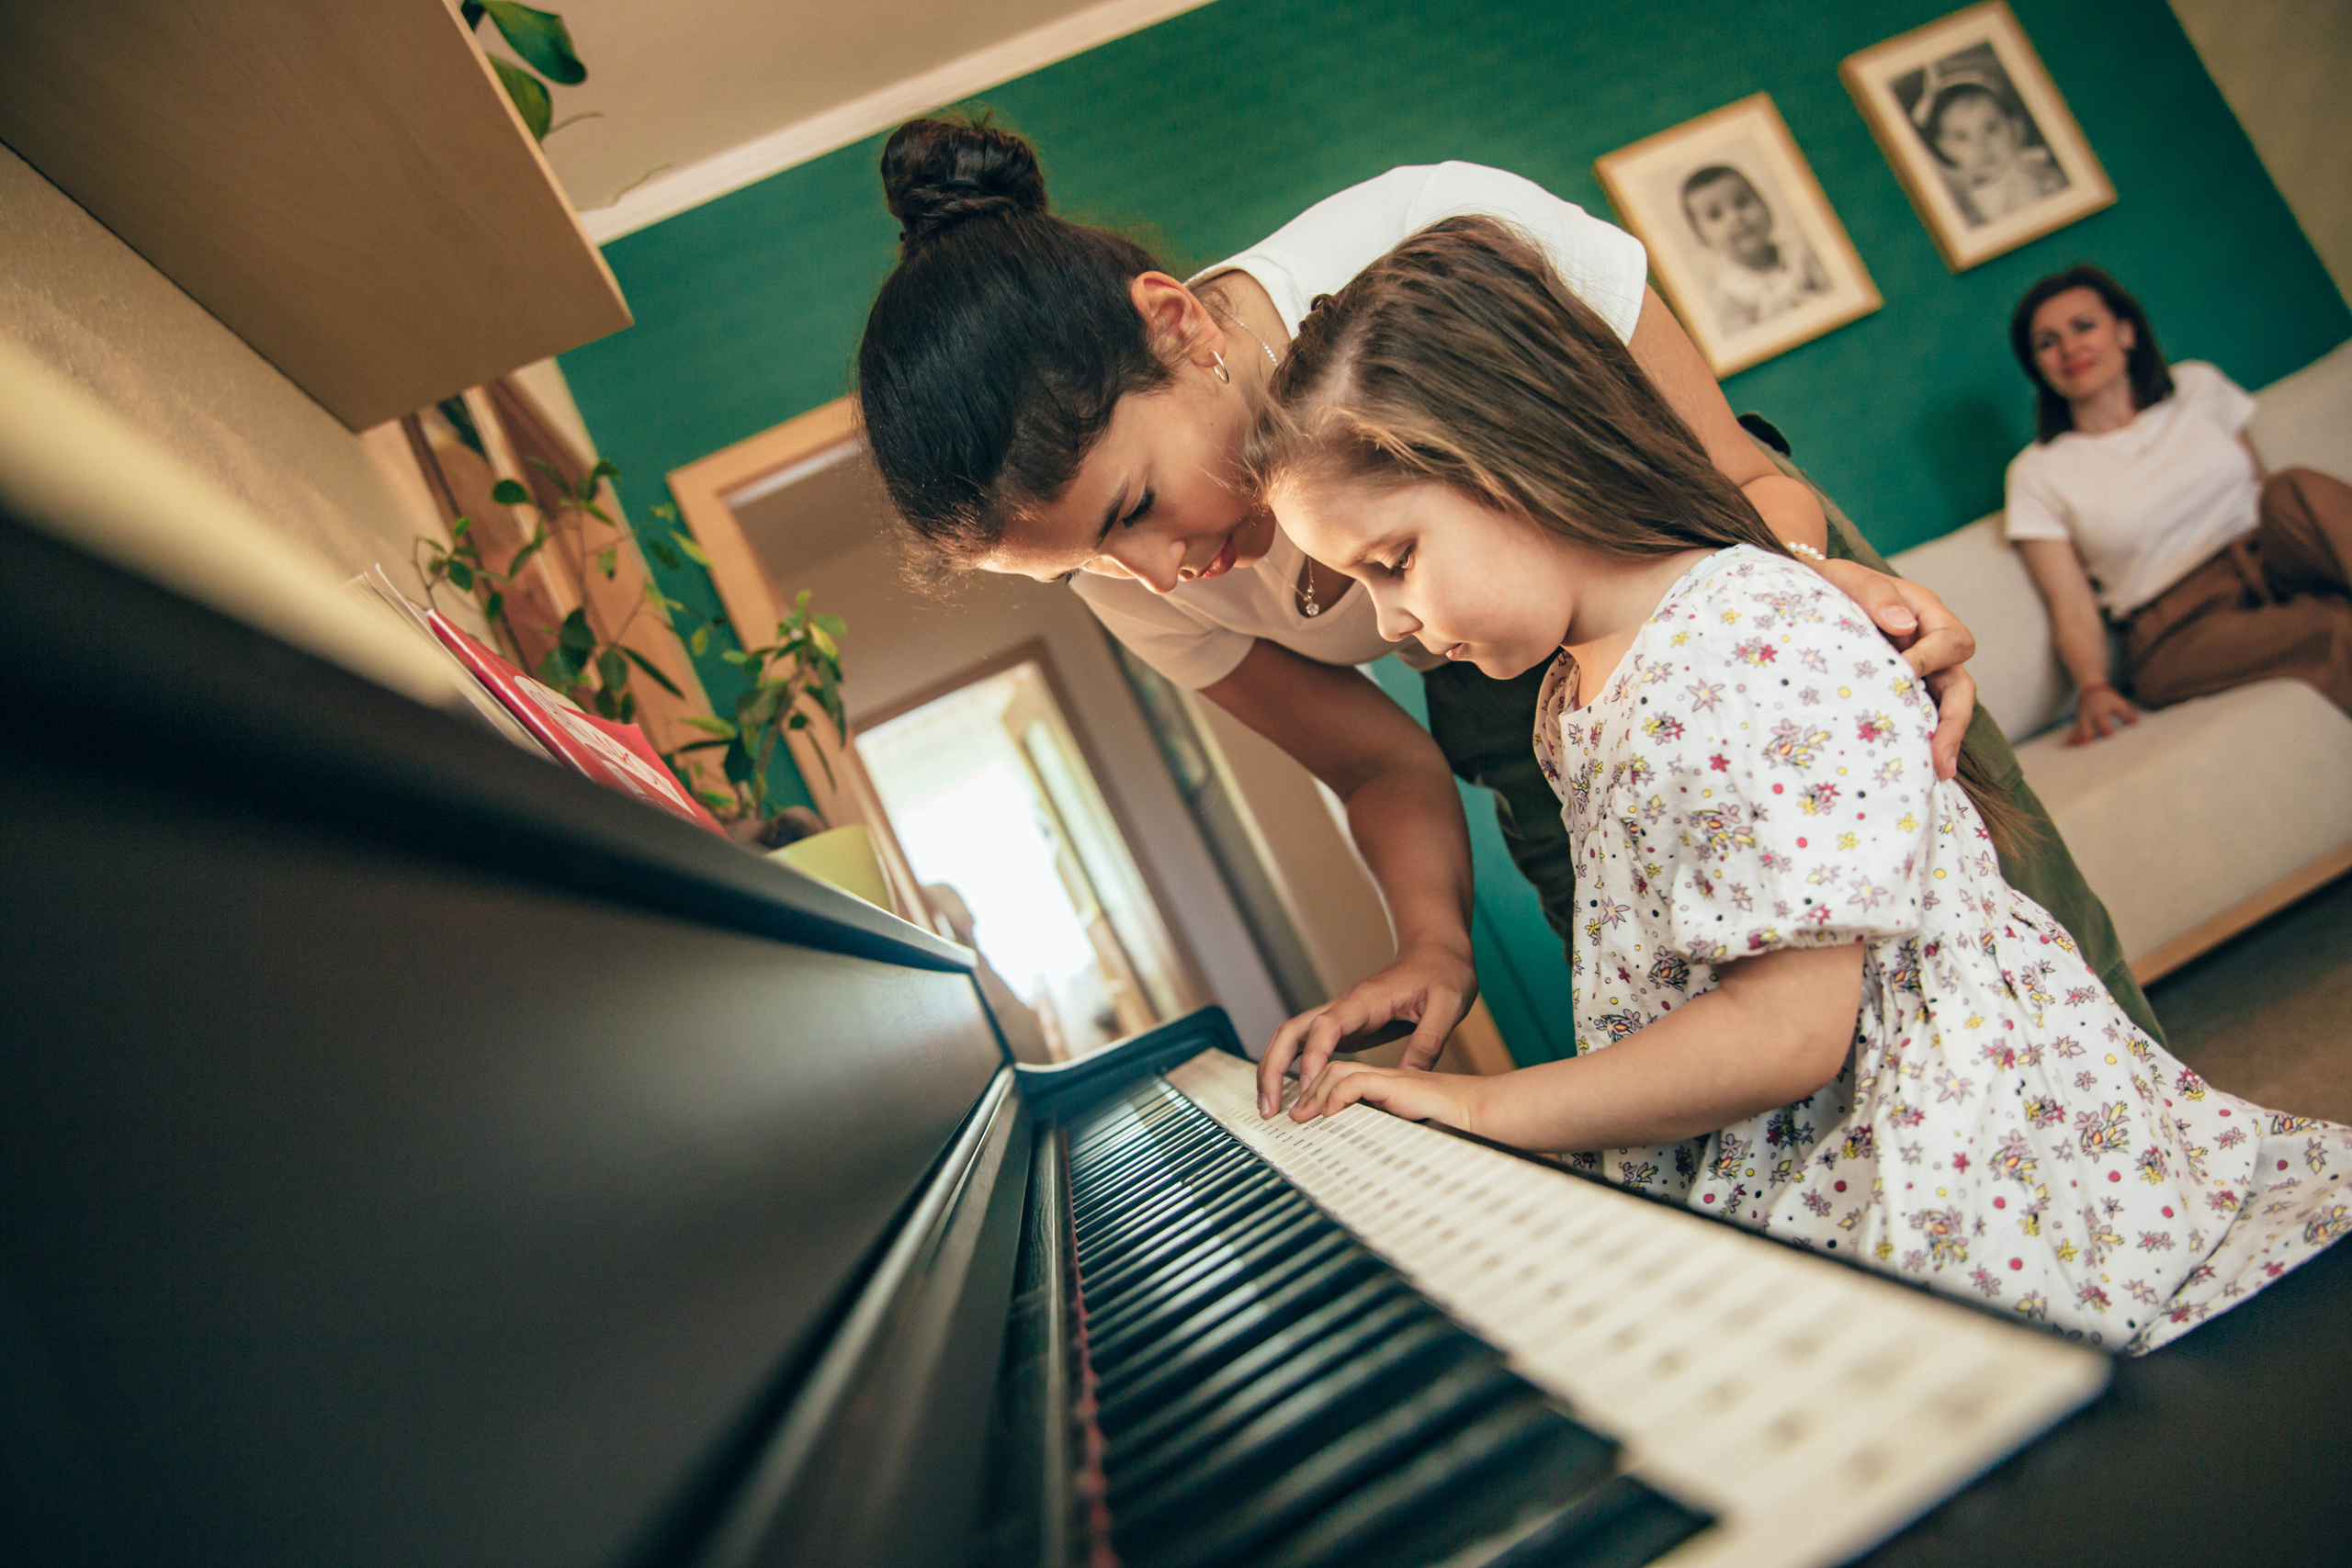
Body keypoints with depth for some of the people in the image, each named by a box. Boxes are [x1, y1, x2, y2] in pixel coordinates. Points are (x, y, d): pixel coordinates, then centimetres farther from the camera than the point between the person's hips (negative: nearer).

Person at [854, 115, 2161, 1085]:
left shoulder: (1449, 238, -34)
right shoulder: (1136, 576, -22)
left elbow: (1738, 476, -22)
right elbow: (1383, 763, -10)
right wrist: (1437, 941, -28)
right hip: (1536, 723, 2)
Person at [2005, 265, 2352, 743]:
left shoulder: (2197, 387, 15)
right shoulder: (2037, 474, 4)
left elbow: (2262, 484, 18)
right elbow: (2071, 606, -3)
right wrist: (2092, 687, -21)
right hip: (2181, 629, -4)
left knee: (2297, 490, -32)